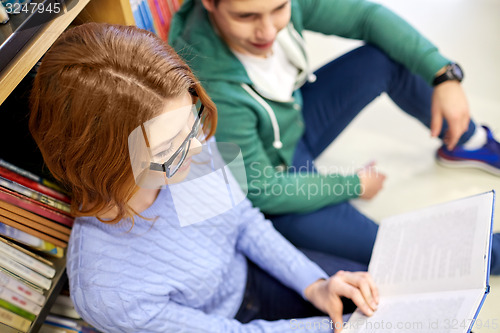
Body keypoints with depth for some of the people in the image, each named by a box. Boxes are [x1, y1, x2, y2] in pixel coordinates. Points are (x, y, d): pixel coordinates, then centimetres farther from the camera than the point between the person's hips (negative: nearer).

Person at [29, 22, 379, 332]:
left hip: (250, 269, 4)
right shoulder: (110, 294, -38)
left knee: (382, 296, 16)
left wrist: (313, 285, -10)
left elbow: (245, 221, -5)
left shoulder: (187, 141, -24)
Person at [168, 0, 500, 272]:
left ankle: (468, 141, 21)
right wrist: (355, 185, -14)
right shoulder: (208, 89, -37)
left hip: (296, 123, 7)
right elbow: (260, 192, -25)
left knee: (389, 54, -4)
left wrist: (444, 75, -16)